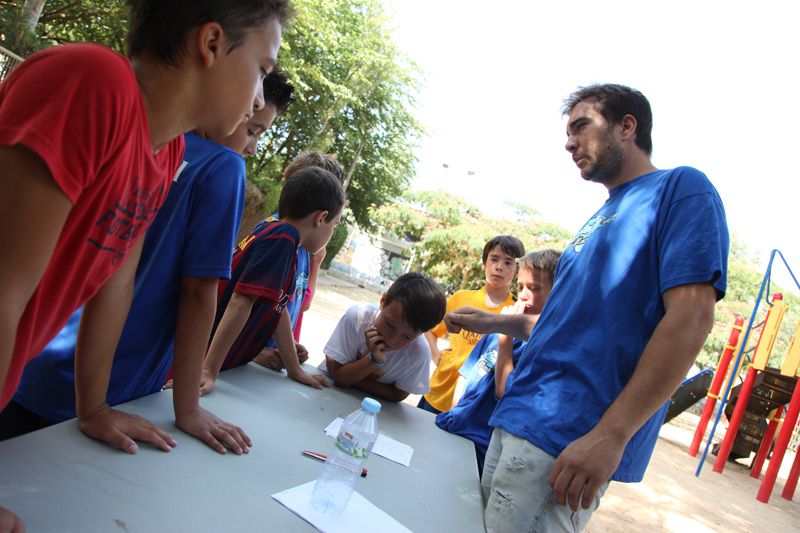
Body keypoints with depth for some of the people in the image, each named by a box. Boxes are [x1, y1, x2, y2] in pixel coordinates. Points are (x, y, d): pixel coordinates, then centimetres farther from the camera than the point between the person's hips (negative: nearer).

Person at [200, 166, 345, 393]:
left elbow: (278, 308, 9)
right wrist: (208, 371, -28)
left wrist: (295, 370, 12)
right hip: (203, 362, -9)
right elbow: (241, 302, -27)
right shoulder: (284, 237, -20)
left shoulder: (269, 229, 7)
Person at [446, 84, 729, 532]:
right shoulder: (602, 218, 20)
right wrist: (496, 323, 18)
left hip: (570, 438, -8)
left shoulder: (681, 188, -5)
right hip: (520, 416, 8)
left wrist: (610, 435, -23)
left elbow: (691, 315, -17)